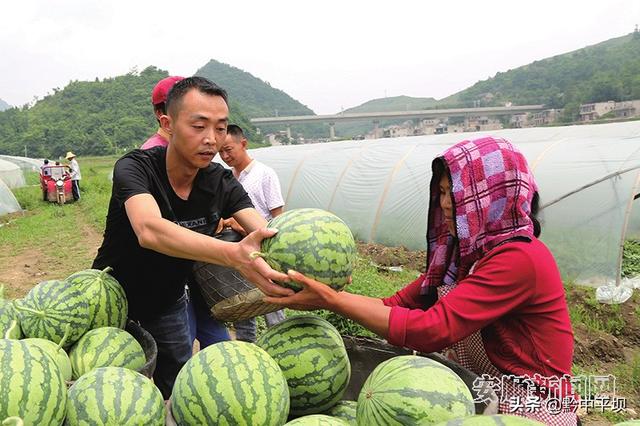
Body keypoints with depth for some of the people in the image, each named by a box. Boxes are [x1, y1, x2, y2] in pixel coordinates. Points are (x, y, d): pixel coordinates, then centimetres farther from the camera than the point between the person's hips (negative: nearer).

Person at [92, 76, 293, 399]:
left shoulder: (221, 182, -14)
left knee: (176, 390, 14)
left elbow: (265, 233, -26)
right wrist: (233, 254, -63)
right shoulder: (135, 168, -27)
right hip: (113, 298, -3)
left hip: (169, 303, 3)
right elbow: (150, 230, -47)